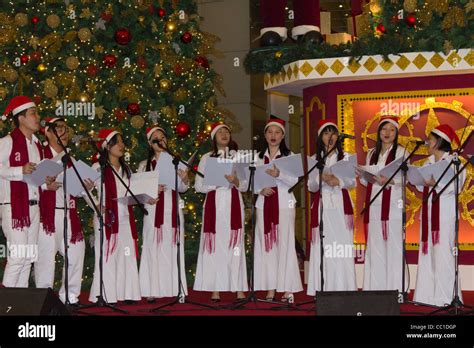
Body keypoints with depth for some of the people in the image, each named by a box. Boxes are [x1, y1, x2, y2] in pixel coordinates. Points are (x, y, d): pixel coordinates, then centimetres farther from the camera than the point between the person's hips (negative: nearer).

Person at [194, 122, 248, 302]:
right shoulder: (207, 158, 10)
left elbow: (245, 186, 9)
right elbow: (198, 186, 4)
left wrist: (235, 181, -12)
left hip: (233, 204, 1)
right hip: (214, 204, 0)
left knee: (235, 245, -3)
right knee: (214, 245, -4)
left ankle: (239, 289, -3)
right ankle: (215, 290, -1)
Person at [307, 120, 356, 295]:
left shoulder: (345, 157, 10)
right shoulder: (315, 159, 12)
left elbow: (352, 182, 4)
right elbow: (311, 186, 7)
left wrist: (338, 181, -15)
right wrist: (321, 178, -12)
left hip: (341, 205, -1)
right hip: (321, 205, 1)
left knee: (342, 246, -7)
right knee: (322, 246, -4)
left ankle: (343, 288, -5)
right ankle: (323, 289, -2)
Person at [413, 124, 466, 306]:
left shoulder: (452, 161, -5)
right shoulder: (429, 162, 17)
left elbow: (454, 186, -16)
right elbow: (423, 187, 12)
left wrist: (435, 183, -27)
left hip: (445, 211, -7)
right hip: (428, 210, 7)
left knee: (442, 251, -9)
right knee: (427, 251, 7)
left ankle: (446, 297, -4)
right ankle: (428, 295, 12)